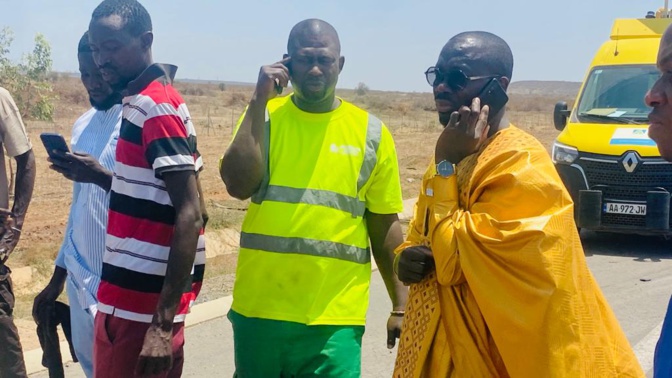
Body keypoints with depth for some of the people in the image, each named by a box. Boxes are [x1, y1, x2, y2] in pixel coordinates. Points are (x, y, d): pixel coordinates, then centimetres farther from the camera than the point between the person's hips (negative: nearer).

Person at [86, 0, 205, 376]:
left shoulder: (154, 107, -16)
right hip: (138, 294, 9)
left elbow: (190, 215, -23)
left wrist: (163, 322, -26)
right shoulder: (144, 103, 12)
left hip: (142, 303, -9)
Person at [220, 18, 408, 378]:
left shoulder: (371, 133, 0)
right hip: (260, 309, 1)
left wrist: (400, 306, 6)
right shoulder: (263, 116, 2)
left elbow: (384, 226, 5)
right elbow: (239, 185, -13)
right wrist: (259, 102, -13)